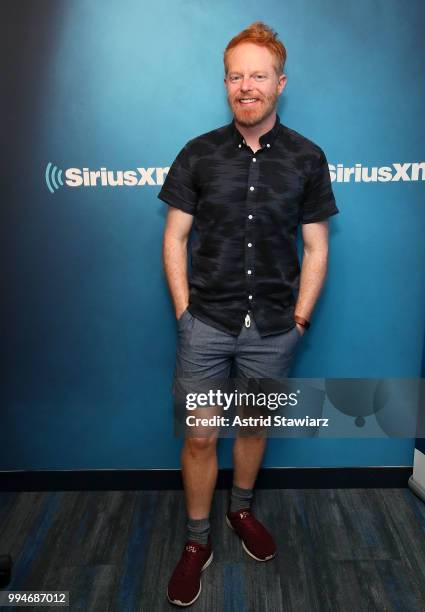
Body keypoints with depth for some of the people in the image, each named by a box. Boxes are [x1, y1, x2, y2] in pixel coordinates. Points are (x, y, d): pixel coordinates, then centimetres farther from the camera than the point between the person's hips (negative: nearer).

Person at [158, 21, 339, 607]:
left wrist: (298, 319, -1)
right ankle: (197, 541, 29)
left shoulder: (307, 158, 0)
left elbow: (316, 248, 3)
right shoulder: (198, 153, -1)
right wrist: (184, 312, -3)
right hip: (207, 325, 0)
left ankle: (241, 508, 45)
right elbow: (175, 238, 1)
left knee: (254, 426, 18)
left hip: (273, 330, 1)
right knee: (200, 438, 7)